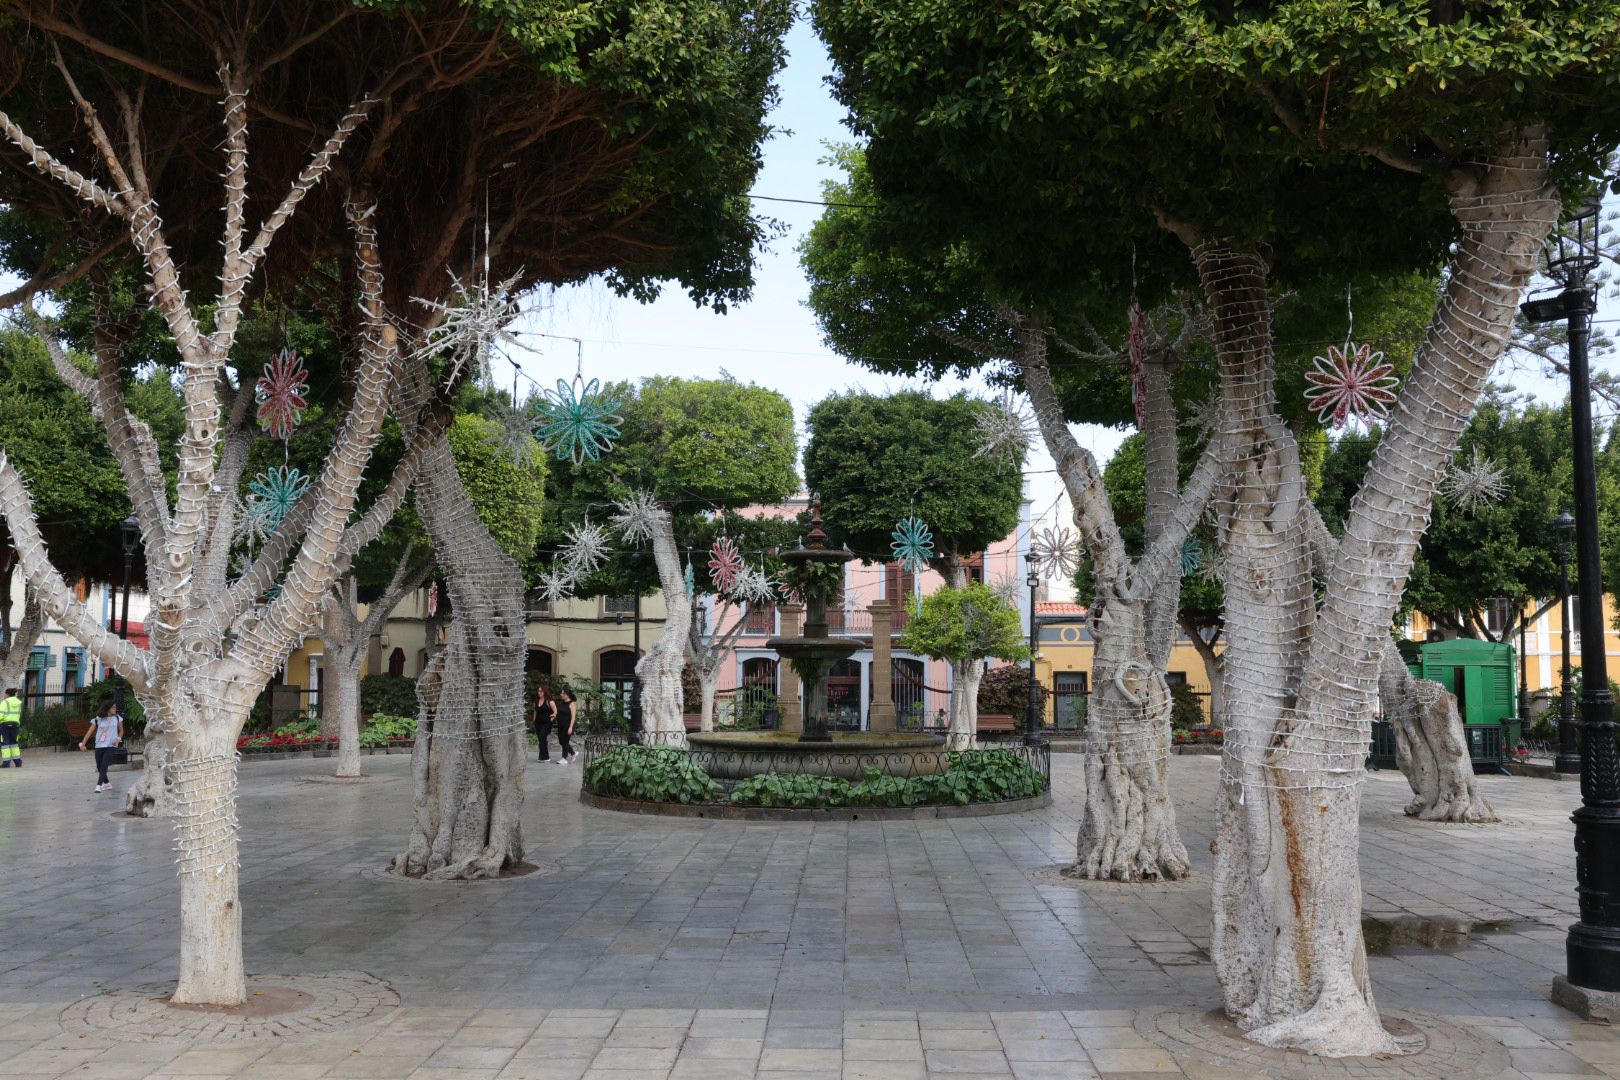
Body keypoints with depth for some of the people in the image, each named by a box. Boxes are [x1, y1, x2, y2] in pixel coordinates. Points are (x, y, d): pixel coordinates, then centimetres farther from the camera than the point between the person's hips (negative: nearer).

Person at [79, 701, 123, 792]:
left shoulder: (117, 718, 5)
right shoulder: (98, 719, 1)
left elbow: (121, 730, 14)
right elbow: (90, 732, 0)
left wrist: (118, 738, -5)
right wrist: (83, 743, -9)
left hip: (111, 746, -2)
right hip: (99, 746, 2)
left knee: (104, 766, -16)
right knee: (99, 767, 9)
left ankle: (98, 786, -21)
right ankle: (107, 783, 30)